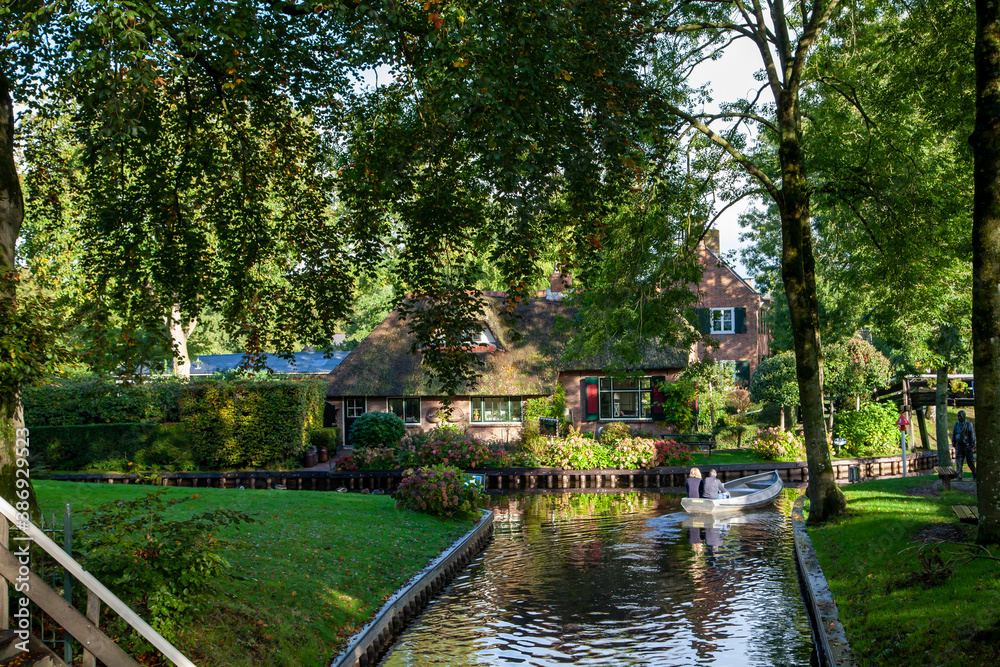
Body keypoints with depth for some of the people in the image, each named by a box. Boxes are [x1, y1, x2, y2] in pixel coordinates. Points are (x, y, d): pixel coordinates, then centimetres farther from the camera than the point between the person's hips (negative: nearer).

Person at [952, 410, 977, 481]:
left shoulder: (969, 424, -2)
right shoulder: (956, 424, 10)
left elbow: (972, 435, -2)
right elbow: (954, 434, 16)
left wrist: (972, 444, -7)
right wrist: (953, 443, 11)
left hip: (967, 445, -3)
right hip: (959, 446, 3)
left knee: (970, 460, 4)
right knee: (958, 460, -4)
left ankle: (974, 475, 20)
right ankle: (959, 476, -2)